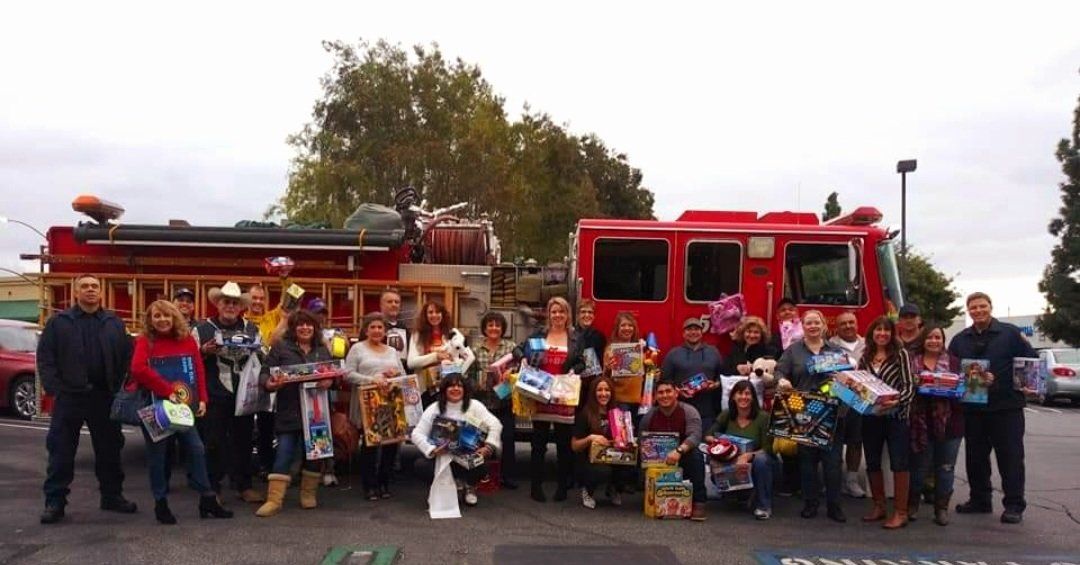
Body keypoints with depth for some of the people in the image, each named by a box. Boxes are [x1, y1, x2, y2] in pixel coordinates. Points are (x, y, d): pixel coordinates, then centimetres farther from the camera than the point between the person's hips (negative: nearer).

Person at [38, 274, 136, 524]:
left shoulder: (114, 323, 9)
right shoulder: (59, 322, 2)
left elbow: (127, 357, 8)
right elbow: (45, 358, -1)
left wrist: (119, 387, -2)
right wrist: (54, 388, -9)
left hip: (104, 397, 2)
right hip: (69, 397, -2)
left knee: (109, 449, 10)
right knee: (61, 452, 2)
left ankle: (112, 496, 22)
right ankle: (55, 502, 10)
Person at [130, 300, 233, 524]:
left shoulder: (187, 340, 5)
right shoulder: (145, 341, -7)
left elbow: (199, 370, 5)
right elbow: (138, 369, -22)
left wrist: (202, 399, -5)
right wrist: (167, 390, -25)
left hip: (184, 405, 4)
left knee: (196, 449, 4)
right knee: (157, 453, 6)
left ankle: (207, 500, 11)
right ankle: (161, 503, 17)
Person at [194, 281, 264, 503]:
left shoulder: (251, 329, 10)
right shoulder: (202, 329, 2)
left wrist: (256, 353, -7)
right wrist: (204, 352, -15)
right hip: (214, 395, -3)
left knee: (243, 440, 9)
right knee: (213, 442, 2)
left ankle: (244, 485, 20)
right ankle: (212, 488, 14)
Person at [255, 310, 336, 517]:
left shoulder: (322, 349, 12)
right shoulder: (281, 347, 1)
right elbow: (265, 373, -4)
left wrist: (329, 382, -13)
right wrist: (270, 383, -26)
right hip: (289, 412, -3)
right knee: (284, 453, -6)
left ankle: (309, 494, 25)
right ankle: (274, 499, -2)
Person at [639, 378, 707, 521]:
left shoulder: (689, 411, -11)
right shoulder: (650, 416, 2)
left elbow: (695, 436, -28)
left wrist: (679, 451, -47)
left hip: (683, 462, -3)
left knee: (695, 455, -34)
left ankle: (698, 502, -29)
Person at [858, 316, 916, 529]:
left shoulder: (900, 354, -4)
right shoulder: (865, 357, 10)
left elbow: (909, 386, -10)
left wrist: (896, 401, -27)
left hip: (896, 416, -5)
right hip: (870, 416, 5)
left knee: (899, 463, -3)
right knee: (872, 462, 11)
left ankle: (900, 512, 3)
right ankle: (878, 506, 25)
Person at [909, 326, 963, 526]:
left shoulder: (954, 362, 6)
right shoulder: (912, 363, 4)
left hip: (948, 423, 1)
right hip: (922, 422, -1)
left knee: (945, 467, 6)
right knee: (920, 466, 6)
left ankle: (942, 507, 18)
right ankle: (912, 502, 25)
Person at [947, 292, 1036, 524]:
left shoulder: (1010, 333, 0)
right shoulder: (959, 340, 10)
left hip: (1006, 407, -4)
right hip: (973, 408, 4)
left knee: (1010, 456, -1)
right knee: (975, 456, 11)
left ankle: (1014, 505, 7)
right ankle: (980, 500, 23)